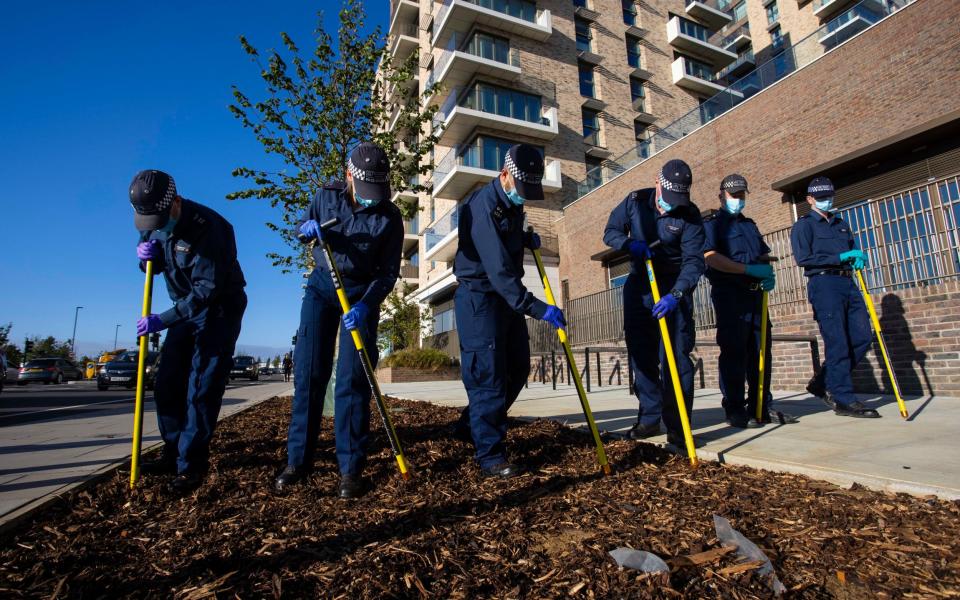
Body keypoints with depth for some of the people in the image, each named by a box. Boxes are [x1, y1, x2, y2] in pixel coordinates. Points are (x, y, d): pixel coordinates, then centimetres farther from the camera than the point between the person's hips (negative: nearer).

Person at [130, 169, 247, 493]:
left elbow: (207, 290, -28)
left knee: (201, 388, -9)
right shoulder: (154, 220, -2)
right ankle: (174, 452, 22)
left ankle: (192, 465, 1)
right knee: (167, 384, 7)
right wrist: (146, 256, -13)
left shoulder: (207, 227, -27)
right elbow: (154, 266, 10)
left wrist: (163, 320, -30)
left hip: (220, 308, -8)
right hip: (187, 308, 8)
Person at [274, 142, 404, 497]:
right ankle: (298, 460, 12)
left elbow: (388, 272, -12)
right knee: (308, 372, 0)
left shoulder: (389, 217, -10)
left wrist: (365, 306, -27)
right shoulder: (327, 196, -2)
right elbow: (301, 227, 13)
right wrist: (307, 229, -12)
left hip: (362, 293, -2)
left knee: (352, 379, -7)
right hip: (322, 285, 3)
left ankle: (351, 468, 2)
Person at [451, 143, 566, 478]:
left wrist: (527, 239, 7)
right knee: (488, 376, -8)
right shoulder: (484, 207, -21)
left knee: (517, 368, 12)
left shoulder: (512, 203, 8)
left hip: (506, 296, 9)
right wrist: (537, 308, -37)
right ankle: (490, 456, 3)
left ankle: (469, 427, 28)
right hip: (479, 297, -9)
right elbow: (499, 270, -31)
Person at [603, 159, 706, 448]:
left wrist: (675, 295, -36)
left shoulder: (690, 215, -12)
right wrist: (631, 244, -21)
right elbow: (611, 232, 1)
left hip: (674, 287, -3)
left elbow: (694, 261, -20)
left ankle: (677, 426, 1)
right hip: (639, 285, 3)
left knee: (675, 356, -8)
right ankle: (650, 418, 18)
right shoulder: (636, 201, -3)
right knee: (640, 355, 5)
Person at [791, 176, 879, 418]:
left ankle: (823, 382, 15)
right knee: (837, 343, -8)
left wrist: (857, 259, 5)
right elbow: (803, 258, -11)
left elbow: (851, 251, 27)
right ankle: (843, 399, -3)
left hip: (848, 283, 7)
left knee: (862, 337, 2)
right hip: (824, 283, -7)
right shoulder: (803, 225, 2)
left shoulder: (841, 224, 24)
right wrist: (839, 257, -15)